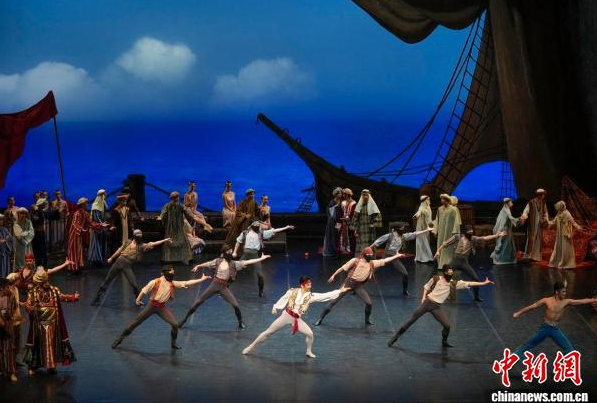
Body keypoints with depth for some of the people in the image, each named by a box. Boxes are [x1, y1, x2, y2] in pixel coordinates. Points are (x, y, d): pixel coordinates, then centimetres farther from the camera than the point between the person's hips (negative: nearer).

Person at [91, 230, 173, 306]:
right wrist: (111, 258, 26)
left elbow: (153, 244, -12)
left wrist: (164, 240, -22)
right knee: (107, 280, 7)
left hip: (128, 266, -2)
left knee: (134, 285, -12)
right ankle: (97, 298, 19)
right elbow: (120, 250, 18)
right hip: (119, 262, 2)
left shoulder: (142, 246, -2)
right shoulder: (128, 242, 6)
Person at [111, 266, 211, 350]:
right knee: (136, 323, 0)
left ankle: (173, 344, 12)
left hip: (162, 307, 3)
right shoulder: (155, 282, -15)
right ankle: (120, 339, 14)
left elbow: (187, 283, -6)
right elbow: (144, 290, -4)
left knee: (175, 324, -10)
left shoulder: (172, 284, -4)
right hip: (151, 306, -3)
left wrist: (202, 279, -9)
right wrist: (138, 300, 3)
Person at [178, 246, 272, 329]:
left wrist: (261, 258, -8)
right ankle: (185, 319, 11)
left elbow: (248, 262, -3)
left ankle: (240, 323, 16)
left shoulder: (234, 263, 1)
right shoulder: (217, 261, 2)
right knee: (198, 302, 0)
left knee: (236, 305, -8)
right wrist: (198, 266, -3)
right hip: (214, 285, 0)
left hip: (224, 287, 0)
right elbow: (207, 264, 12)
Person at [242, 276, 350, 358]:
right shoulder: (293, 291, -9)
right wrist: (275, 308, 1)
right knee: (268, 332, 1)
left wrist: (340, 291, -11)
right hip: (286, 316, -2)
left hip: (297, 319, 2)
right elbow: (283, 299, 3)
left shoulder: (310, 296, -4)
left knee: (310, 333, -9)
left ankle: (309, 352, 18)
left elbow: (325, 296, -7)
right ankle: (251, 346, 13)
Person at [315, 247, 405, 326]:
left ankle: (367, 320, 23)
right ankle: (321, 319, 2)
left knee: (369, 303, -3)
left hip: (359, 286, 4)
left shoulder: (372, 263, 4)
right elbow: (343, 268, -5)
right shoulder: (355, 261, -7)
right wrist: (333, 275, -8)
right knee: (335, 300, -5)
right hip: (349, 283, -4)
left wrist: (397, 256, 4)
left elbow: (385, 260, 6)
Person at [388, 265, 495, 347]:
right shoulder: (435, 279, -3)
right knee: (412, 319, -4)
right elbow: (426, 287, 12)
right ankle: (396, 337, 5)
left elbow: (469, 284, -3)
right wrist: (423, 298, -3)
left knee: (447, 325, -4)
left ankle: (444, 342, 24)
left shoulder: (453, 283, 0)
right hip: (427, 303, -2)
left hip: (437, 307, 2)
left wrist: (484, 283, -7)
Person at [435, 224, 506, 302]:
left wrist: (496, 236, -15)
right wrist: (438, 250, -8)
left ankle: (476, 296, 20)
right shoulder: (457, 237, -2)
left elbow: (484, 238, -5)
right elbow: (446, 243, 2)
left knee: (476, 278, 0)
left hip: (464, 262, 2)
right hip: (455, 261, -2)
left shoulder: (473, 239, 3)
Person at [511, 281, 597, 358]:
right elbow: (531, 307, -7)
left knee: (569, 349, 0)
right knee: (529, 345, 7)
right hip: (545, 328, -3)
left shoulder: (566, 302, -5)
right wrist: (518, 313, -8)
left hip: (555, 329, 3)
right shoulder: (547, 301, -12)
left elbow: (583, 301, -8)